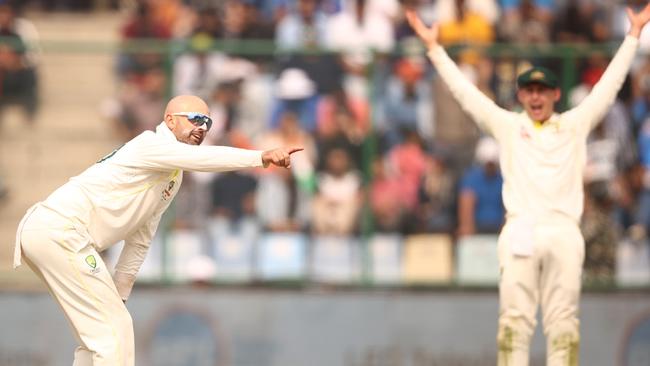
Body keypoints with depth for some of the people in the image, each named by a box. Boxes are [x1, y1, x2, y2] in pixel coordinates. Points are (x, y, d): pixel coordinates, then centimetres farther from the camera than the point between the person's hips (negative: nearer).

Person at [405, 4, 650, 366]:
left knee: (563, 323, -1)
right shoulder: (507, 126, 15)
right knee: (515, 321, -5)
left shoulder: (575, 125, 16)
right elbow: (465, 91, 15)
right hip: (521, 233, -1)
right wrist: (434, 47, 13)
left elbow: (609, 85, 18)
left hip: (564, 232, 1)